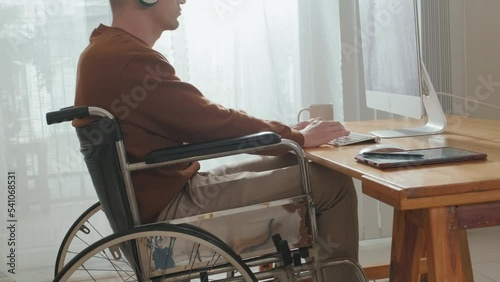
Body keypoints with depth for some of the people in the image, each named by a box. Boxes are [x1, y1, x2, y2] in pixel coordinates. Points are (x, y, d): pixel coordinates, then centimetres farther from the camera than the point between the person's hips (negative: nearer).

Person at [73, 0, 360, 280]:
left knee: (291, 165, 17)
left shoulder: (109, 50, 11)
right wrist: (298, 137, -5)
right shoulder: (131, 59, -22)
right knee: (332, 183, -7)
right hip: (172, 208, -10)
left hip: (166, 192, 10)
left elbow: (200, 119, 13)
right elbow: (213, 122, -19)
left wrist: (284, 132, 8)